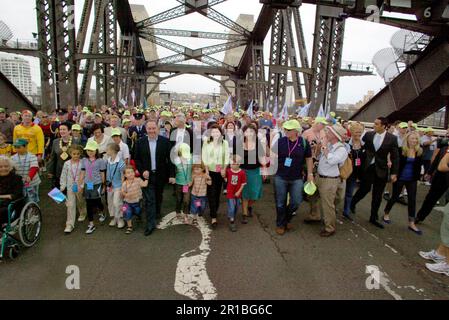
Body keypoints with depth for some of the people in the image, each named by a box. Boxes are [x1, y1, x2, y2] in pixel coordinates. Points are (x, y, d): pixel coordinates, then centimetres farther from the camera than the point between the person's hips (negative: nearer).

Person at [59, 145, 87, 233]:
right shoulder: (67, 164, -3)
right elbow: (63, 176, 3)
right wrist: (62, 186, 0)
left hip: (80, 187, -1)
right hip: (70, 187, 1)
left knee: (81, 202, 20)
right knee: (70, 205, -2)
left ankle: (83, 214, 49)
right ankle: (70, 224, 3)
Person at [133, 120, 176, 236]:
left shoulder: (165, 141, -6)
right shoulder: (140, 142, -3)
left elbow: (170, 159, -5)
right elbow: (136, 159, 2)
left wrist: (172, 175, -9)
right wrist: (142, 171, -13)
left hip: (160, 175, 1)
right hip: (147, 175, 0)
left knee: (158, 197, 20)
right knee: (149, 200, -1)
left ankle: (157, 212, 46)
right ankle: (150, 224, 7)